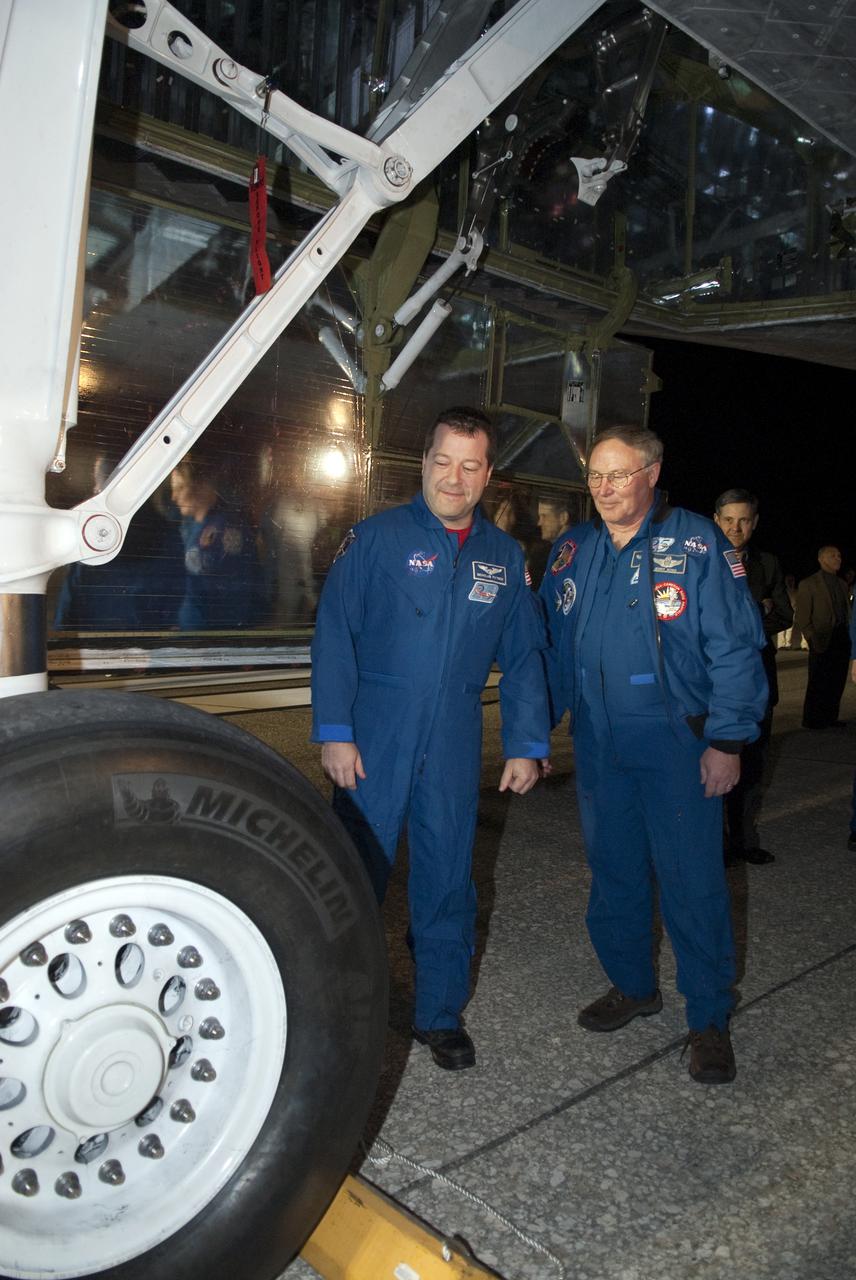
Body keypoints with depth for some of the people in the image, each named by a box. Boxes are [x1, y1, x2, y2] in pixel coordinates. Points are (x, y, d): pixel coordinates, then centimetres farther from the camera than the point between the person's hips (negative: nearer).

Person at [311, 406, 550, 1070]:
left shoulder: (505, 555, 8)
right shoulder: (377, 536, -2)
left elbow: (524, 656, 10)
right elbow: (334, 634, -6)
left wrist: (527, 745, 4)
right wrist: (334, 732, -12)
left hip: (455, 750, 3)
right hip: (373, 742, -2)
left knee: (448, 882, 12)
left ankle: (441, 1014, 30)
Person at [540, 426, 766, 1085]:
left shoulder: (698, 542, -7)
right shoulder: (574, 550, 7)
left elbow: (734, 648, -9)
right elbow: (552, 645, 11)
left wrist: (727, 740, -13)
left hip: (677, 742, -4)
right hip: (598, 744, 5)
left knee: (694, 881, 1)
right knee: (614, 873, 16)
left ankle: (710, 1019, 19)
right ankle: (633, 987, 36)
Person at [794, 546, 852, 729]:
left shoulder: (842, 585, 17)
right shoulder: (808, 584, -2)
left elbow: (847, 612, 17)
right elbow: (801, 617, -6)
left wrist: (848, 636, 5)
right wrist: (813, 638, -12)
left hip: (842, 640, 6)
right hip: (823, 641, -6)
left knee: (837, 681, 8)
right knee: (818, 683, -1)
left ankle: (830, 718, 19)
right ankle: (812, 720, 10)